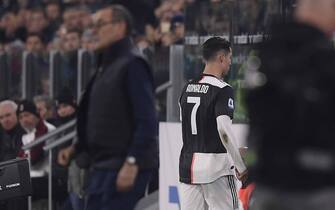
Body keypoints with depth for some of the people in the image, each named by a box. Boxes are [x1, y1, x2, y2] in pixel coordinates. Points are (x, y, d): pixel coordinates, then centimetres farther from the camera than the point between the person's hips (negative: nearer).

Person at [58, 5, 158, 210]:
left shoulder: (132, 65, -12)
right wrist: (76, 149, 16)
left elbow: (147, 121, -19)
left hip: (126, 167, -9)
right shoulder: (107, 66, 18)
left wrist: (132, 163, -24)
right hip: (103, 166, 10)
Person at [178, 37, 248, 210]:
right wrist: (241, 167, -16)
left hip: (188, 164, 6)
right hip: (216, 166, -6)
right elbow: (224, 130, -22)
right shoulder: (222, 90, -12)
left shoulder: (187, 88, 10)